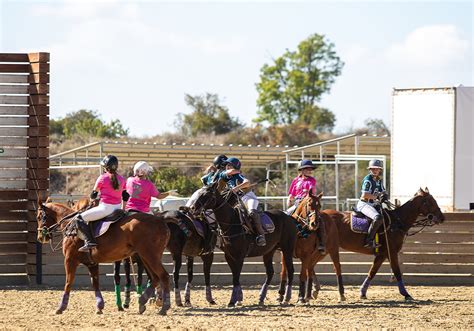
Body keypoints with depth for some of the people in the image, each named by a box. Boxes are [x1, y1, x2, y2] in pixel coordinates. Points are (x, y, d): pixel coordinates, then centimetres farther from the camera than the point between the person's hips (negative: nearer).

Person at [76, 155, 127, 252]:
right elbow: (125, 197, 14)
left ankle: (89, 241, -20)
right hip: (117, 207, 7)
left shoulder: (102, 178, -8)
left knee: (80, 218, -4)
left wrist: (93, 197, 25)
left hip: (105, 208, -7)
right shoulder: (121, 179, 8)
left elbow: (93, 195, 2)